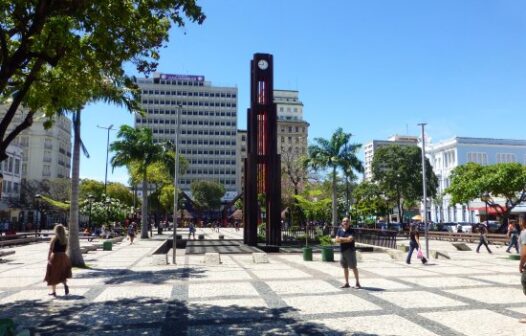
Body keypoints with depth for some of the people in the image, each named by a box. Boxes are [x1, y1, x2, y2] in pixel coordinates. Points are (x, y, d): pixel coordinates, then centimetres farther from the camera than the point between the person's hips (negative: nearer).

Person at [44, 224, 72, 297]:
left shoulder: (54, 239, -11)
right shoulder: (66, 239, 3)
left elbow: (50, 249, -14)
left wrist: (48, 258, -13)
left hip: (55, 257, -4)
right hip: (63, 257, 4)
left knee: (53, 275, 9)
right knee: (63, 274, 15)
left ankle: (53, 291, 13)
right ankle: (65, 284, -12)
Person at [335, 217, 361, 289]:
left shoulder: (351, 230, -5)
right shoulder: (339, 230, 7)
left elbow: (350, 239, -19)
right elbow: (337, 240, -1)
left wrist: (342, 239, -6)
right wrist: (346, 239, -12)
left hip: (350, 250, -5)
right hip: (342, 250, 5)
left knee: (354, 267, -2)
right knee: (345, 267, 11)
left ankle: (357, 283, 5)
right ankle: (346, 283, 19)